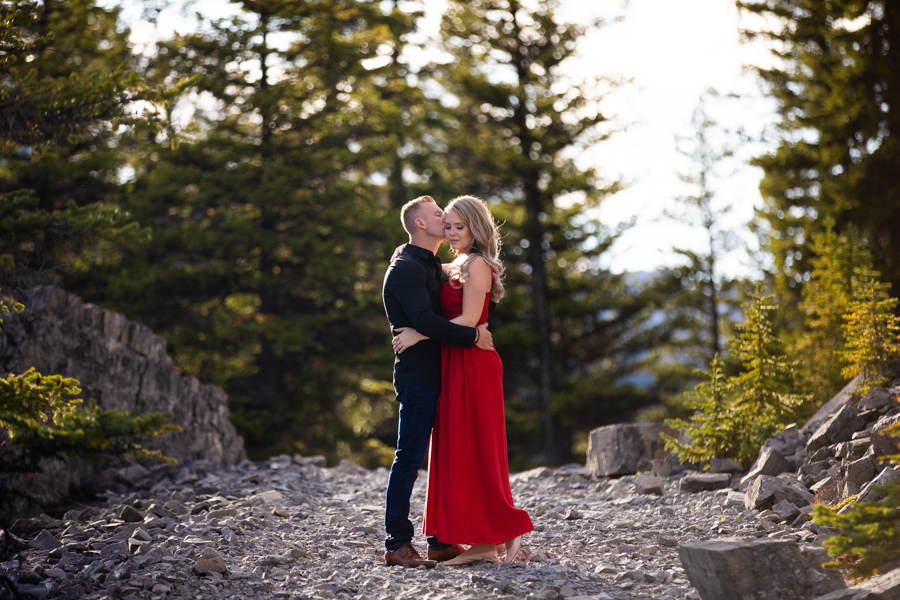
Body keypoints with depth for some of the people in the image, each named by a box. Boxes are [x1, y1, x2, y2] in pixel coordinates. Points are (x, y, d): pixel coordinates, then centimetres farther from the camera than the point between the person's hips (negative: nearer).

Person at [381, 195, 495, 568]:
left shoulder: (435, 268, 22)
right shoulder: (405, 268, -9)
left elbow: (449, 313, 26)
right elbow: (425, 321, -21)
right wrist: (472, 336, -18)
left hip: (439, 376, 10)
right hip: (418, 375, -10)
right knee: (410, 457, -8)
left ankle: (441, 541, 14)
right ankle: (397, 544, -5)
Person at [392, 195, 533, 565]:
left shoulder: (477, 265, -10)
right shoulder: (454, 267, 17)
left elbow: (468, 320, -17)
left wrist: (420, 335, -15)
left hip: (472, 366, -9)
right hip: (454, 367, 9)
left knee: (471, 450, -6)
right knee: (456, 451, 7)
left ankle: (509, 528, 3)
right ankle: (483, 544, 8)